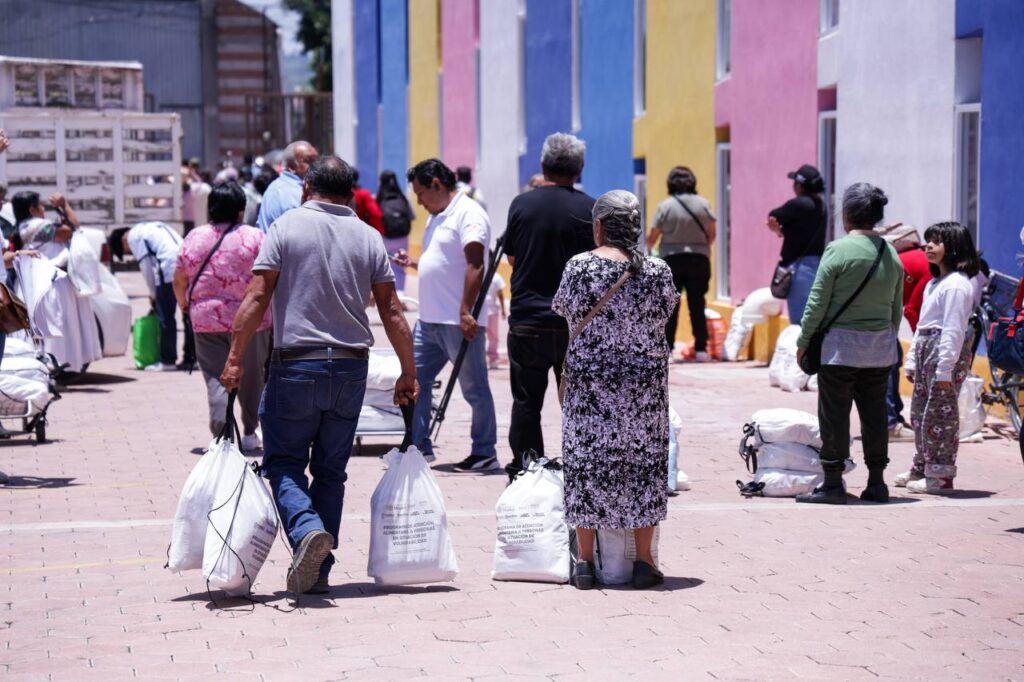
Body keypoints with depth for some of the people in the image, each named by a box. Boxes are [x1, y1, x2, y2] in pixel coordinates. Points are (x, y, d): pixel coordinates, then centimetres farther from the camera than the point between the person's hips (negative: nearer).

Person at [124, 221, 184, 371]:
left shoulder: (133, 236, 7)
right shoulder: (156, 227, 31)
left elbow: (146, 266, 2)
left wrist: (153, 294, 11)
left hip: (169, 271, -8)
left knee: (165, 318, 0)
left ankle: (167, 360, 2)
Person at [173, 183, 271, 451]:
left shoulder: (193, 238, 3)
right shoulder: (255, 237, -5)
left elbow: (179, 280, 7)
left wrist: (183, 304, 24)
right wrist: (272, 311, 6)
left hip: (205, 319, 1)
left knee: (215, 378, 2)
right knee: (250, 377, 14)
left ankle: (221, 433, -14)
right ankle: (249, 434, 26)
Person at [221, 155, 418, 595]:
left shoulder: (287, 226, -2)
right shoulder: (368, 237, 6)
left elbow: (257, 298, -8)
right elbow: (391, 312, 4)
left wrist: (235, 359, -5)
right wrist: (408, 374, 9)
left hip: (295, 366, -3)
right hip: (351, 367, 3)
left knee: (284, 462, 6)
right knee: (331, 470, 12)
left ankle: (307, 530, -20)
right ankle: (318, 571, 12)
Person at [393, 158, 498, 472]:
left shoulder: (468, 214, -12)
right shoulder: (438, 216, 19)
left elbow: (474, 266, -20)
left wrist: (466, 312, -26)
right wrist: (412, 263, 12)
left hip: (457, 323, -10)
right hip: (429, 320, 10)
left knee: (474, 389, -1)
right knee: (414, 381, 10)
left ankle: (485, 452, 6)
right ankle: (419, 448, 17)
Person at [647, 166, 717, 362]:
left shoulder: (665, 206, -7)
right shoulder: (703, 204, -1)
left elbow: (652, 237, -3)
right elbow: (712, 234, 4)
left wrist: (649, 247, 19)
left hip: (672, 259, -1)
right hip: (699, 259, 1)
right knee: (697, 304, 4)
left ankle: (666, 348, 2)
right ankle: (701, 349, 2)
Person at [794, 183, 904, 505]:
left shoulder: (838, 250, -11)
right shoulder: (892, 255, 6)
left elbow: (817, 302, -10)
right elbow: (897, 308, 12)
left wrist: (803, 342, -2)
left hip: (841, 345, -5)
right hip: (881, 348, 5)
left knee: (834, 415, 1)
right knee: (875, 414, 11)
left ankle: (832, 484, 3)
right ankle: (877, 482, 15)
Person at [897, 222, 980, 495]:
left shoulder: (956, 284, -14)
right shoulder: (935, 282, 18)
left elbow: (954, 329, -19)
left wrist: (945, 368, -21)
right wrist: (912, 361, 19)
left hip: (945, 351, -10)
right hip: (926, 350, 10)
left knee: (939, 414, -7)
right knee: (919, 412, 15)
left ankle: (941, 475, -3)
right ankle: (921, 467, 26)